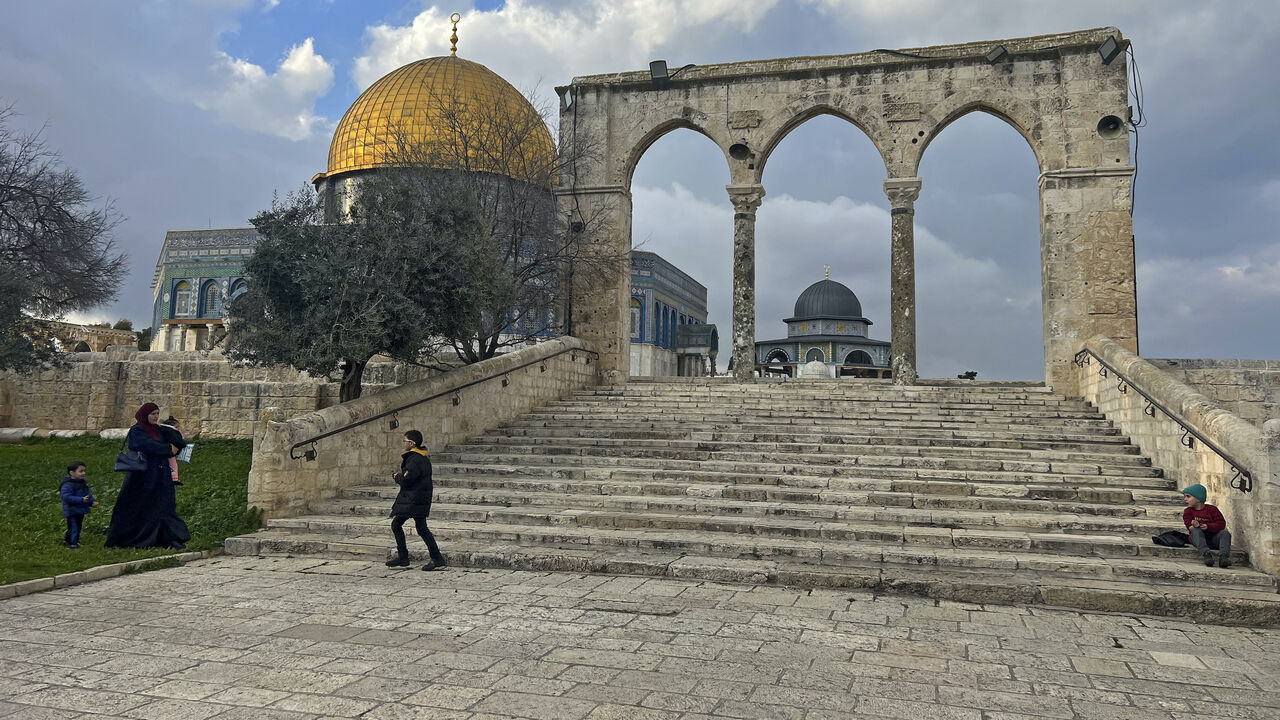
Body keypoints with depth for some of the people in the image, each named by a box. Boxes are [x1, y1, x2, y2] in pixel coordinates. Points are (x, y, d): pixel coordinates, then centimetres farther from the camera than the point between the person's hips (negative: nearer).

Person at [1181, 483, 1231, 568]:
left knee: (1225, 533, -23)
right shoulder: (1188, 512, 6)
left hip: (1213, 538, 1)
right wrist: (1195, 525, -33)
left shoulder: (1212, 509, 3)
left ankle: (1223, 556, -39)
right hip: (1198, 538, 0)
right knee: (1195, 530, -31)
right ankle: (1206, 554, -48)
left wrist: (1208, 526, -23)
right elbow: (1190, 526, -8)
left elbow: (1221, 524, -7)